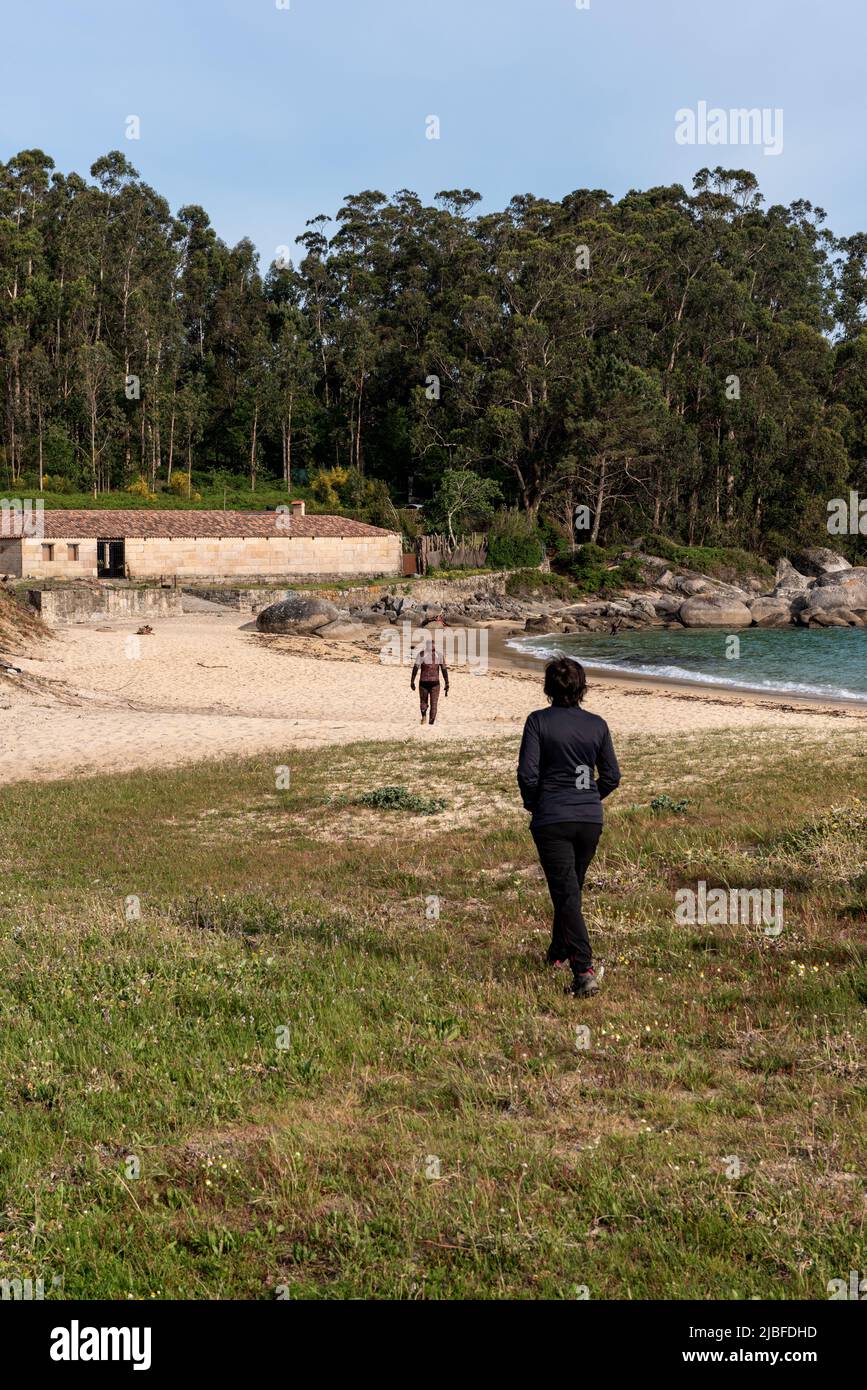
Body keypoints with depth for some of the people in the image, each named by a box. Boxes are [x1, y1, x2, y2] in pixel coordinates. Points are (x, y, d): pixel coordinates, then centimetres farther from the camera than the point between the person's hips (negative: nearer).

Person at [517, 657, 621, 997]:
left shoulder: (538, 721, -8)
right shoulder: (597, 725, 2)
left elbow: (527, 773, -13)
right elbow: (612, 776, 6)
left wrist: (532, 803, 6)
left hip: (551, 819, -4)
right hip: (590, 820, 4)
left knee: (566, 893, -5)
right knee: (572, 887, 22)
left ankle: (584, 970, -18)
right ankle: (558, 953, 39)